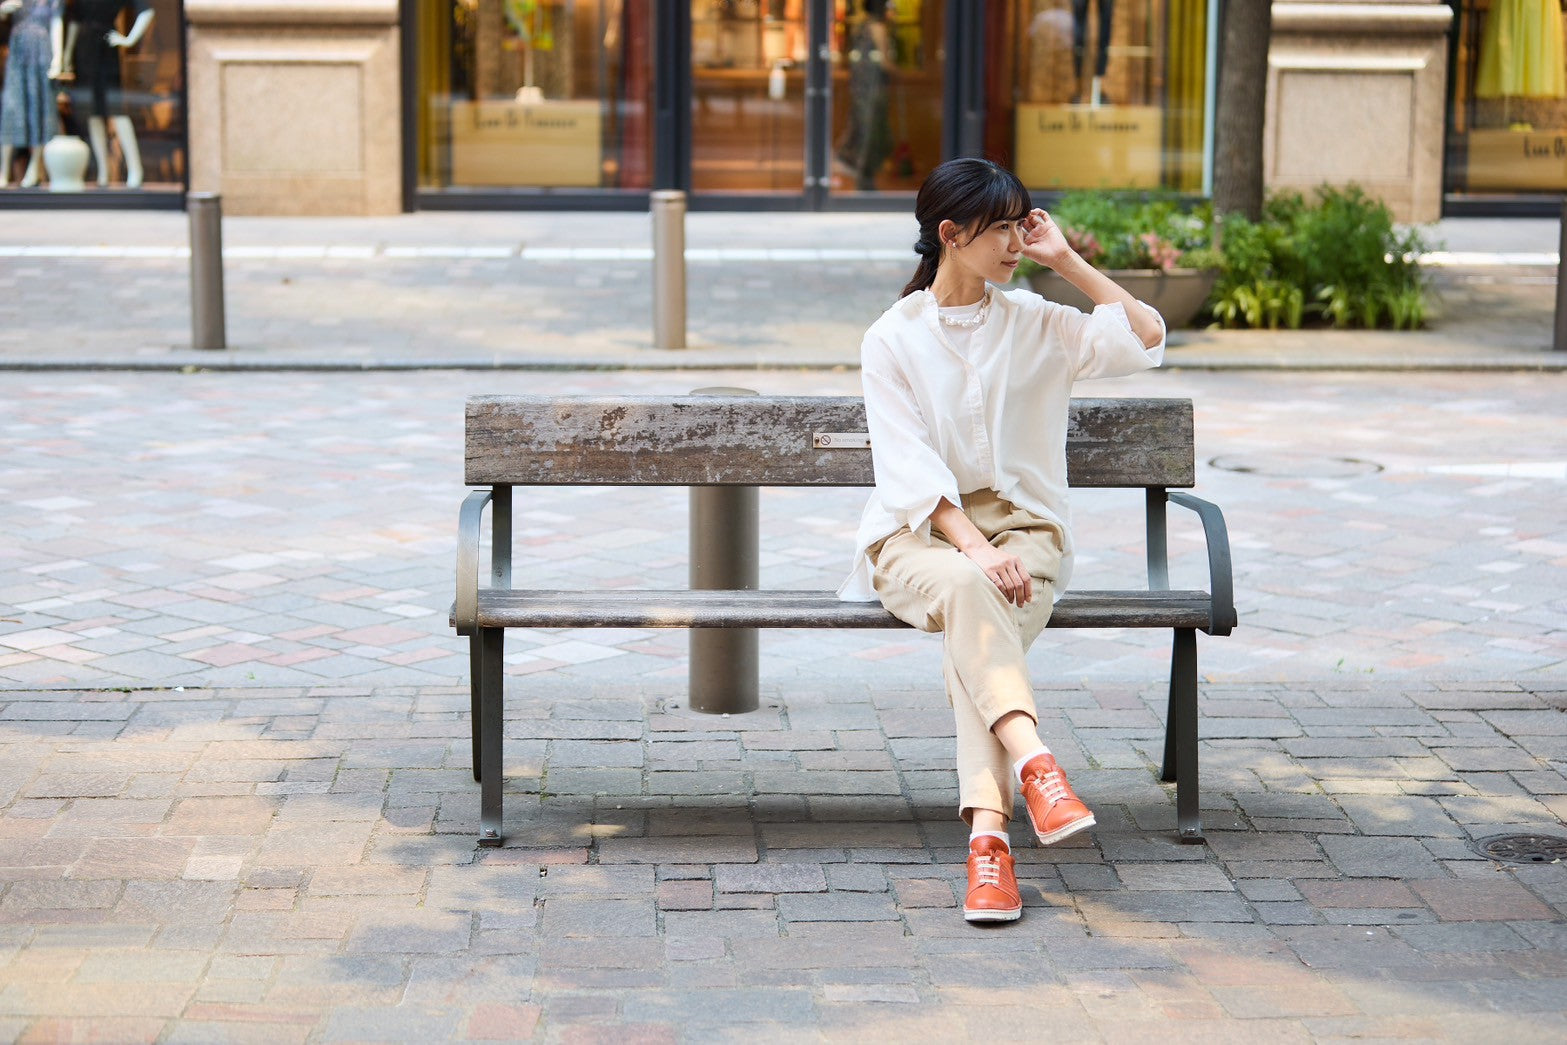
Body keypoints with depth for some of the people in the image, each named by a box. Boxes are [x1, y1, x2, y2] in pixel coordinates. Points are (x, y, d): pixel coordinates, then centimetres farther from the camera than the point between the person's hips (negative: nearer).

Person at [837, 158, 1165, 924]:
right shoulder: (892, 339, 3)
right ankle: (1033, 762, -51)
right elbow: (911, 469, -8)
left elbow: (1145, 338, 0)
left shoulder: (1035, 326, 11)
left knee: (979, 615, -34)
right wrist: (975, 549, -23)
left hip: (1021, 525, 1)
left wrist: (1065, 260, 2)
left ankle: (987, 831, -45)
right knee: (968, 588, -38)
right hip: (917, 534, -1)